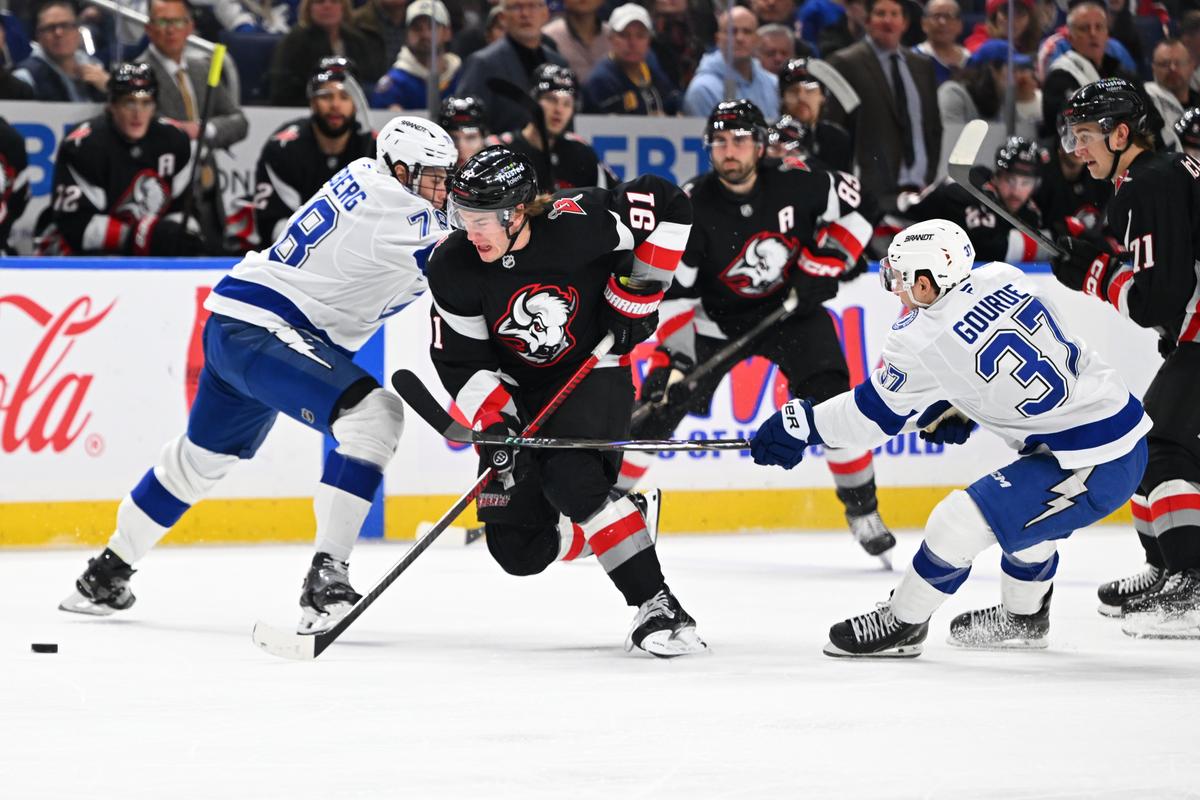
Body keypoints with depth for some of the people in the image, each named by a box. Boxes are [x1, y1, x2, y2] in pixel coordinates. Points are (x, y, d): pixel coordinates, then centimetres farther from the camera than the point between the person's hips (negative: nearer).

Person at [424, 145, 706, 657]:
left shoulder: (576, 223, -26)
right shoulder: (453, 269, -17)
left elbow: (667, 204, -15)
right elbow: (459, 361, -10)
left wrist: (638, 291, -14)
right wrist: (494, 423, -23)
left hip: (595, 370, -4)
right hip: (517, 388, 4)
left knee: (570, 476, -32)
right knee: (519, 550, -4)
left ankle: (657, 606, -26)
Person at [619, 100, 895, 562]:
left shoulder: (795, 187, -18)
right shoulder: (693, 208, -21)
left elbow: (856, 208, -2)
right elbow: (669, 287, -19)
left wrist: (823, 264, -12)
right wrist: (674, 353, -27)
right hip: (717, 316, 0)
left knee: (832, 400, -15)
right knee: (660, 404, -9)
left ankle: (863, 511, 0)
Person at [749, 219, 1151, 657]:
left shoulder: (924, 341, -15)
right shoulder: (1004, 277, 3)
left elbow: (873, 414, -1)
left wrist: (801, 424, 10)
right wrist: (958, 406, 17)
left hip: (1092, 469, -9)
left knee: (957, 522, -5)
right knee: (1027, 510, 33)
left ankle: (900, 625, 14)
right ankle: (1022, 618, 49)